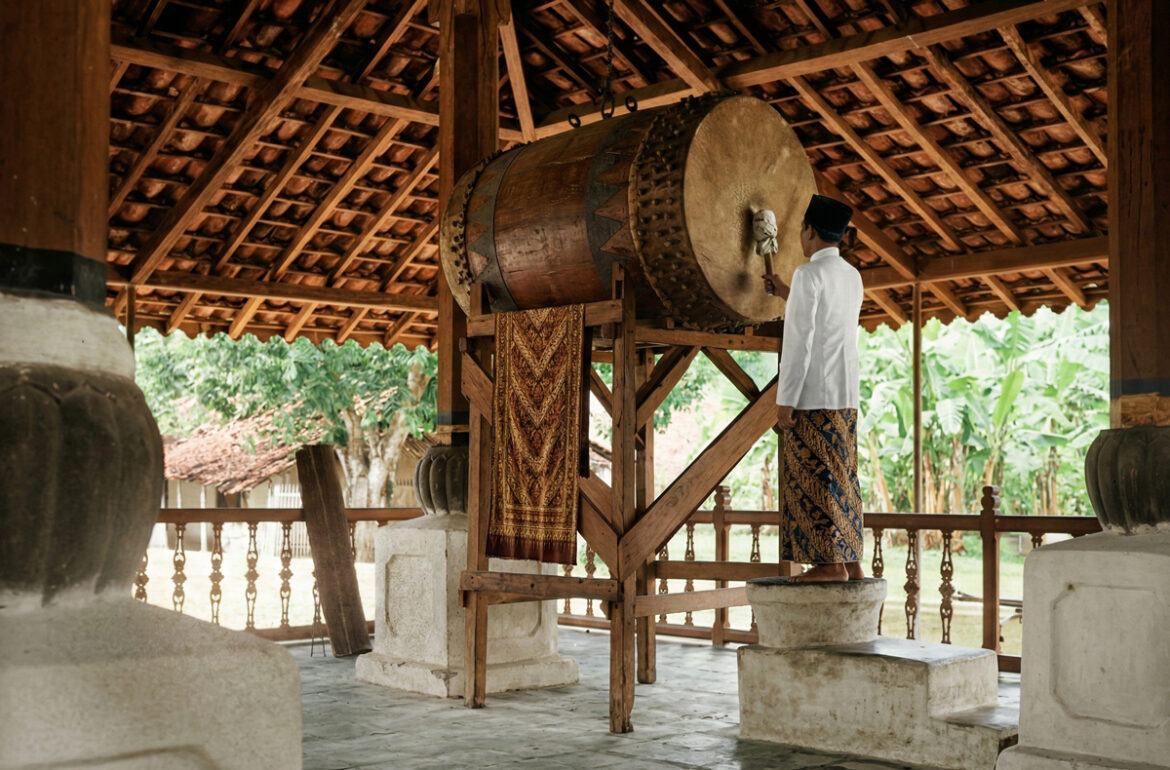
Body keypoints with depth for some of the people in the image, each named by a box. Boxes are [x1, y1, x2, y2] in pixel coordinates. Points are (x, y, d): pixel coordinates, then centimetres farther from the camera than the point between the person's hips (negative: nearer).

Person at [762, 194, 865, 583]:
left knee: (815, 478, -4)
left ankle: (830, 562, -3)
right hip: (845, 395, 8)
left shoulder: (809, 273, -11)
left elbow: (799, 340, -16)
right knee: (842, 477, 11)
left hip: (813, 395, -8)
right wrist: (787, 293, 36)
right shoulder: (852, 275, 15)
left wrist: (786, 399, -14)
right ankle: (851, 561, 13)